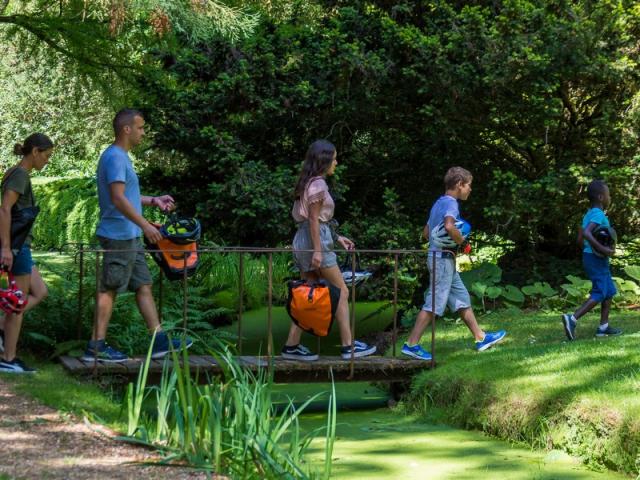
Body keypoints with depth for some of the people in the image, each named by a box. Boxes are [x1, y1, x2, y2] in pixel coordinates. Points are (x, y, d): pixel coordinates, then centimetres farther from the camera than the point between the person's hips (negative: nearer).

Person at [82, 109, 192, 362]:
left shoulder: (121, 157, 16)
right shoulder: (114, 157, -16)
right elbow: (118, 199, -24)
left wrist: (153, 201, 20)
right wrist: (145, 225, -25)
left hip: (130, 237, 10)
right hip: (119, 236, -10)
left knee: (144, 285, 10)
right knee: (109, 289, -5)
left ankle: (159, 341, 14)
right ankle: (96, 346, -1)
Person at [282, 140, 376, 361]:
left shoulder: (310, 182, 17)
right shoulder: (318, 184, -11)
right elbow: (314, 219, -16)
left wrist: (337, 238, 21)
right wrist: (318, 250, -19)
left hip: (303, 242, 10)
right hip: (315, 240, -10)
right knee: (341, 292, -3)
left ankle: (292, 346, 6)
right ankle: (348, 346, -2)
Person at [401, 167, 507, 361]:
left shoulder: (439, 203, 15)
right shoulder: (451, 203, -13)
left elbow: (426, 232, 22)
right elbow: (449, 226, -33)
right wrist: (463, 243, -18)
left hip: (441, 257, 10)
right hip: (443, 259, -10)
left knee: (462, 299, 14)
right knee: (434, 303, -8)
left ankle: (481, 338, 21)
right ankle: (411, 344, -7)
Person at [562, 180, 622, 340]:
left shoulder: (588, 215, 13)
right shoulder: (598, 214, -16)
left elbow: (580, 239, 14)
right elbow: (586, 233, -31)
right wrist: (602, 249, -29)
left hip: (589, 256, 10)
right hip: (597, 260, -10)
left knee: (610, 291, 15)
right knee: (599, 294, -9)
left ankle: (603, 327, 16)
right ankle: (572, 319, -19)